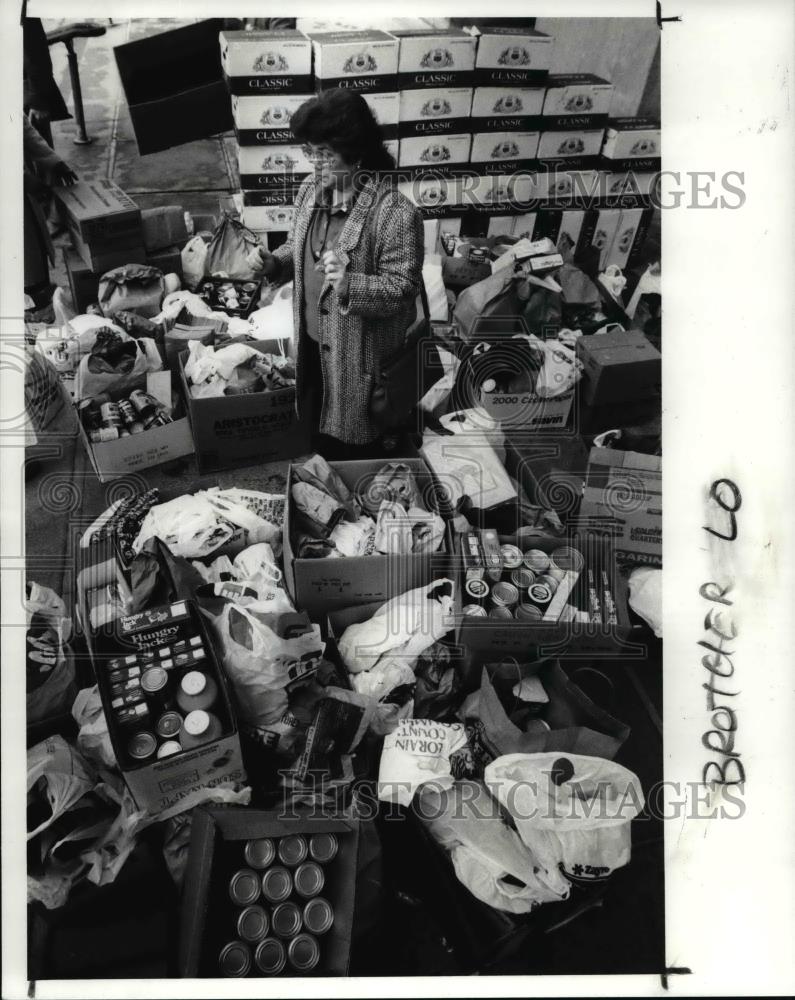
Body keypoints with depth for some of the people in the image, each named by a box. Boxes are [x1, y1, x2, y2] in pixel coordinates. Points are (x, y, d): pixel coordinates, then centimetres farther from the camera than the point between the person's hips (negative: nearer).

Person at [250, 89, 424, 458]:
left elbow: (403, 289, -23)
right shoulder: (310, 190, -1)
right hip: (314, 340, 7)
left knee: (357, 445, 13)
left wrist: (349, 284, -39)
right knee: (321, 431, 27)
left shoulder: (396, 214, -25)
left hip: (361, 352, -7)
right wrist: (274, 262, -8)